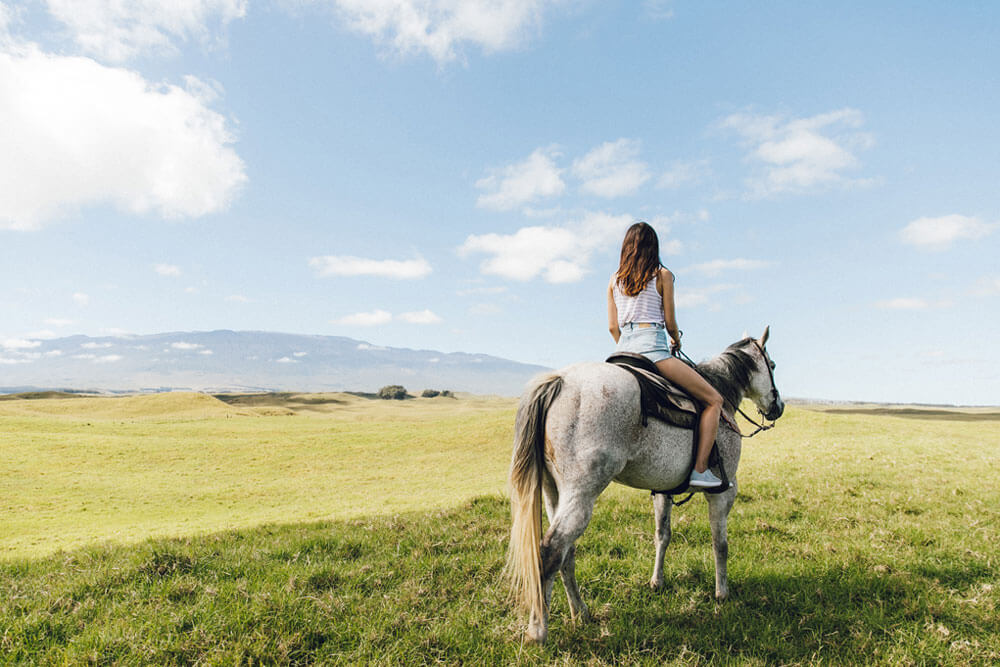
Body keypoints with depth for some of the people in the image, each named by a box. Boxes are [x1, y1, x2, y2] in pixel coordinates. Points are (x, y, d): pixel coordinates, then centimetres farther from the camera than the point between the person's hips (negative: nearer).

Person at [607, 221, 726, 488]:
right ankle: (700, 470, -9)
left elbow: (612, 327, 12)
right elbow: (670, 322, 2)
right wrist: (677, 342, 21)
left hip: (624, 349, 6)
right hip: (653, 346, -6)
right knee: (714, 400, 0)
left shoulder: (614, 279, 15)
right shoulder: (662, 275, 2)